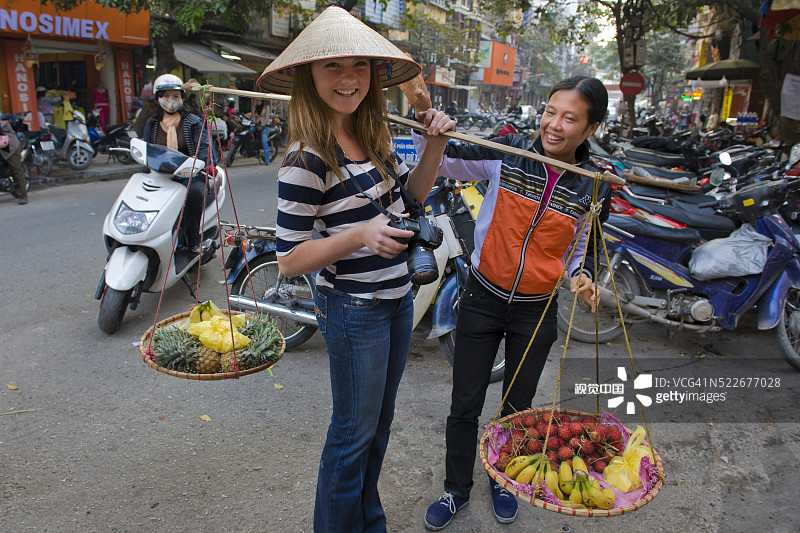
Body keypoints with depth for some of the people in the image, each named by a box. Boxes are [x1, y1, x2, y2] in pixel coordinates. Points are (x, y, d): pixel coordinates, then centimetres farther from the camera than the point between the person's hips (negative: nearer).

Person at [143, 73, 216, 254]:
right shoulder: (152, 124, 18)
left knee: (194, 192, -36)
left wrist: (209, 163, -22)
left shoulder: (193, 122, 8)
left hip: (189, 173, -3)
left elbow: (204, 146, -1)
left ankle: (192, 240, -19)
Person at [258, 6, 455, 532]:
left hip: (398, 297, 8)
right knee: (355, 430, 9)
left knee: (380, 419, 22)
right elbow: (289, 260, -19)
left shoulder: (373, 136, 2)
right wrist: (360, 235, -33)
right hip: (353, 310, -8)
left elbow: (410, 192, 17)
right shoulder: (307, 159, -21)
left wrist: (435, 143, 1)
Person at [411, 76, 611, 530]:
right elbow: (442, 161, -9)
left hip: (538, 312, 1)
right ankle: (457, 489, 35)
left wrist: (581, 278, -15)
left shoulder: (595, 187, -6)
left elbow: (582, 249, 6)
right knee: (465, 406, 10)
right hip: (483, 300, -1)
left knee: (517, 407, 19)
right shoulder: (509, 152, -10)